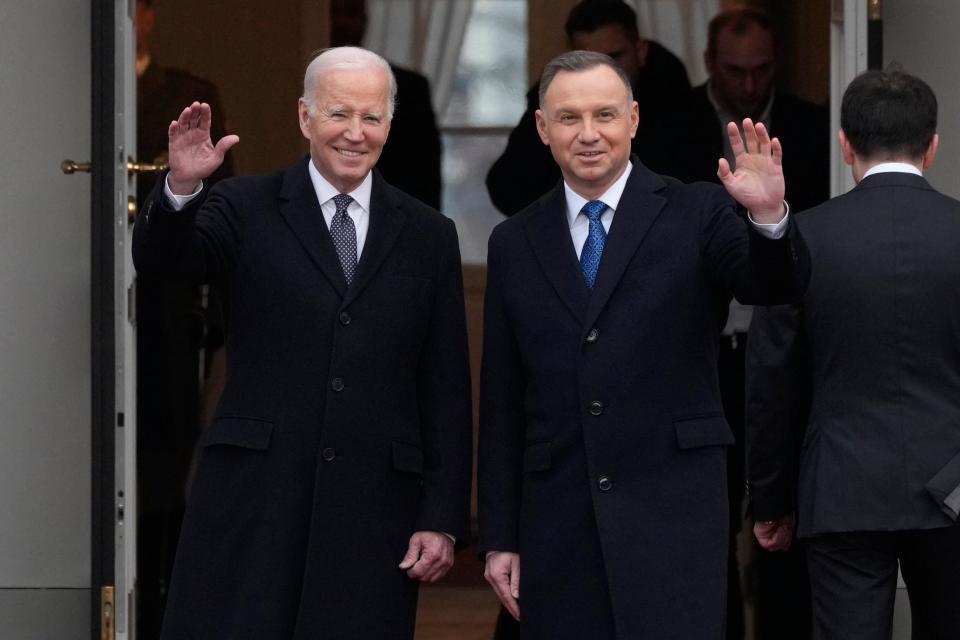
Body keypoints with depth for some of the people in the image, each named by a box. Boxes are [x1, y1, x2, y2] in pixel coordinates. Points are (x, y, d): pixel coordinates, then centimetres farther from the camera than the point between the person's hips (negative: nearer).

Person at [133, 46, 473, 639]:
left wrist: (444, 520, 2)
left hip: (374, 514, 1)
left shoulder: (428, 236, 11)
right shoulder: (247, 209, 7)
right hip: (254, 497, -1)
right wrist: (181, 188, -33)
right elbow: (160, 258, -12)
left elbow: (446, 391, 8)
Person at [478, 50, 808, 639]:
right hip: (557, 521, 3)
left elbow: (777, 285, -14)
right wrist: (499, 538, 9)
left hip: (672, 511, -3)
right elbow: (502, 406, 12)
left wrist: (769, 216, -35)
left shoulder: (696, 214, 3)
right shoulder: (514, 244, 11)